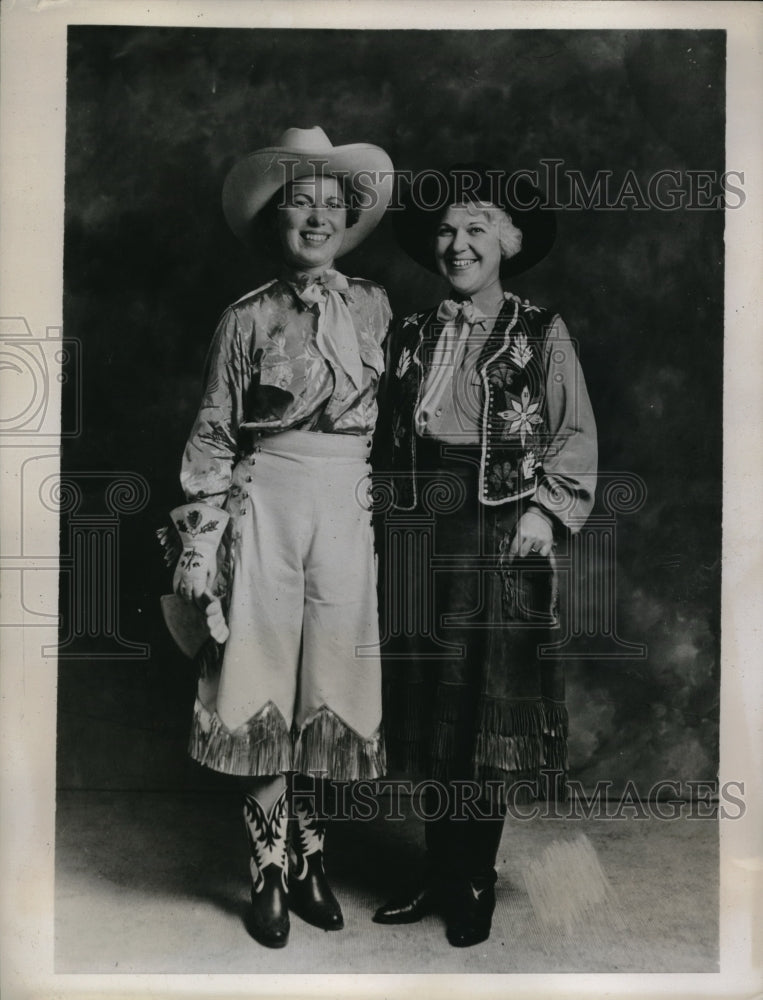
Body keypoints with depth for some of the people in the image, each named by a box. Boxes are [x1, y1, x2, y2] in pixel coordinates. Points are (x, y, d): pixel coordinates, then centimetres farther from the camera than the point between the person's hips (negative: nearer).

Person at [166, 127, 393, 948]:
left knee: (328, 687, 7)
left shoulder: (373, 307, 9)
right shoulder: (245, 319, 3)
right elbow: (212, 436, 3)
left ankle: (309, 862, 25)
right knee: (263, 688, 2)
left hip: (346, 509, 2)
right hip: (266, 506, -2)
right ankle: (270, 873, 18)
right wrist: (199, 541, -3)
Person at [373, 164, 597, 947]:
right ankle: (439, 872, 27)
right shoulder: (412, 336, 13)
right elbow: (387, 438, 11)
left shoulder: (541, 333, 4)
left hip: (504, 529, -3)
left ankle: (477, 882, 20)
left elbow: (576, 434, 0)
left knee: (494, 706, 2)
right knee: (429, 700, 10)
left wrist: (547, 509, -12)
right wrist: (396, 517, 1)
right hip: (420, 532, 4)